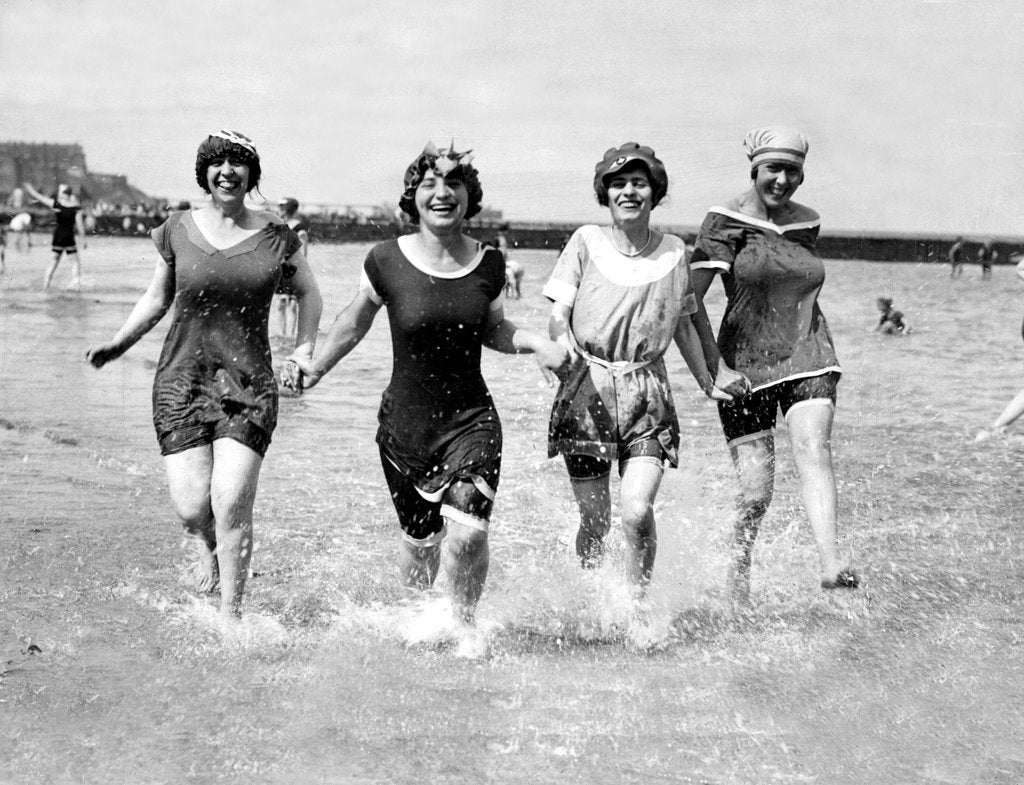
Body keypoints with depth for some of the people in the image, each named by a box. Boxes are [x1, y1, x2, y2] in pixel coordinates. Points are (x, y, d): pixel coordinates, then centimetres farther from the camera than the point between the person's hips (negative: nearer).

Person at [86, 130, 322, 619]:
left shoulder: (275, 236, 2)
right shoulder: (177, 231, 4)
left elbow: (307, 293, 18)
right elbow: (158, 297, 17)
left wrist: (305, 349, 6)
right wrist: (119, 343, 6)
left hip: (249, 384, -1)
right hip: (182, 379, 1)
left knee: (231, 505, -12)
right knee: (191, 508, -7)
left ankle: (230, 617, 3)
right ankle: (209, 547, 30)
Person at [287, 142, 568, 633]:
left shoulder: (489, 264, -2)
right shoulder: (387, 261, -8)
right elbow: (357, 318, 11)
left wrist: (536, 343, -4)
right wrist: (318, 365, 9)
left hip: (471, 420, 0)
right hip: (404, 424, 0)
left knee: (467, 532, -17)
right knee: (419, 541, 11)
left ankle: (464, 625, 11)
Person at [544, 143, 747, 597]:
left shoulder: (674, 253, 6)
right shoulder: (587, 242, 0)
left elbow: (683, 325, 19)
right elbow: (558, 313, -1)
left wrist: (708, 382, 24)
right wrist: (561, 340, -23)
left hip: (648, 395, 1)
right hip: (587, 391, -1)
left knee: (637, 513, -17)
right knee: (595, 521, 4)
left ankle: (636, 603, 4)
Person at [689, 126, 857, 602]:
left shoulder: (807, 225, 10)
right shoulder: (725, 224, -5)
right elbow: (688, 301, -9)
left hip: (808, 359, 3)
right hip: (745, 366, -3)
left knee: (814, 450, -22)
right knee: (755, 495, -2)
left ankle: (830, 565, -35)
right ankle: (739, 574, 23)